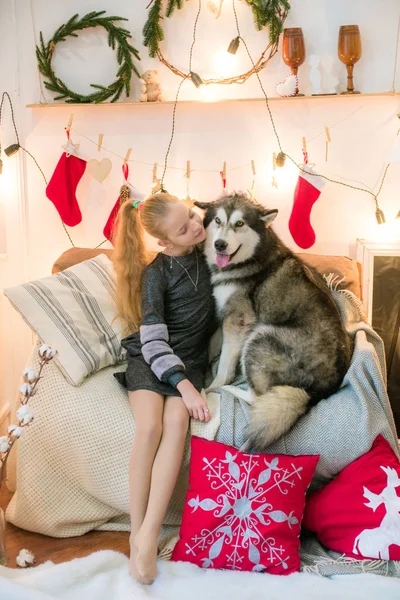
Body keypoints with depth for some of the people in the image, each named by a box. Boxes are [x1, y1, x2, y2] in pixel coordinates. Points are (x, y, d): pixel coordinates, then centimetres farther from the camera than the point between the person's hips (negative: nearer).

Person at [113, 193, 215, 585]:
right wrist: (185, 387, -28)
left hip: (189, 358, 2)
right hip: (150, 358, -2)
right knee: (149, 427, -30)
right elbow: (153, 341, -18)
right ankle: (136, 533, -21)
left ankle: (149, 537, -30)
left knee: (176, 422, -28)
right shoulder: (156, 273, -12)